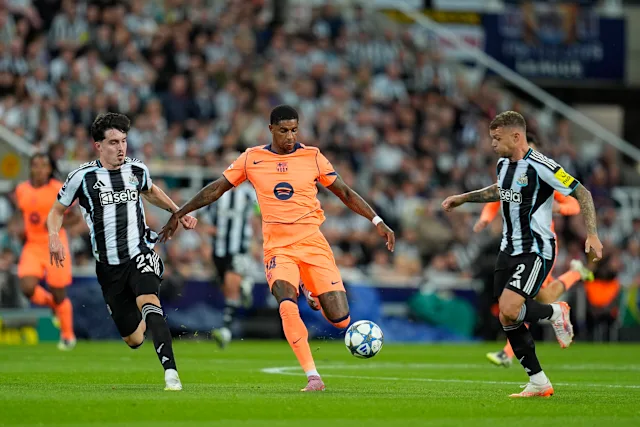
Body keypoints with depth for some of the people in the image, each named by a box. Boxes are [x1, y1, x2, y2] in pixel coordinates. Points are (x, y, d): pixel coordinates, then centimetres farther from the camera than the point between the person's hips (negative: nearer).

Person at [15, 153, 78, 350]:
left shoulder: (59, 190, -8)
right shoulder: (21, 190, 5)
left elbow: (74, 216, -4)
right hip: (32, 247, 3)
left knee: (58, 295, 3)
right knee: (27, 288, -16)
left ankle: (68, 335, 24)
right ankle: (52, 305, 17)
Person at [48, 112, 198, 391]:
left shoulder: (137, 170, 5)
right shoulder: (82, 177, -4)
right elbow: (57, 210, 8)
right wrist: (54, 236, -11)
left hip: (140, 255, 0)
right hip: (109, 266, 0)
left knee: (148, 302, -32)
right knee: (134, 339, 4)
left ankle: (170, 371, -39)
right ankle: (144, 321, 45)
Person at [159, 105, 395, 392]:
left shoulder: (312, 157, 2)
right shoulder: (251, 159, 2)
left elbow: (344, 193, 9)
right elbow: (216, 189, 11)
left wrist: (376, 221, 3)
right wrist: (179, 214, 10)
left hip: (313, 243, 1)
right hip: (277, 247, -1)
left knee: (340, 320, -7)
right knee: (287, 306, -28)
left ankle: (317, 298, 31)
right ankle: (313, 377, -23)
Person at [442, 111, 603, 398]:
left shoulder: (540, 166, -18)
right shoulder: (503, 164, 8)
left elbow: (581, 193, -14)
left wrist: (592, 234, -21)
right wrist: (463, 198, 32)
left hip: (536, 252, -8)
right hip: (509, 251, 8)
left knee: (509, 311, -24)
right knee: (507, 320, 4)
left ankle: (555, 312, 7)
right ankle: (539, 384, 14)